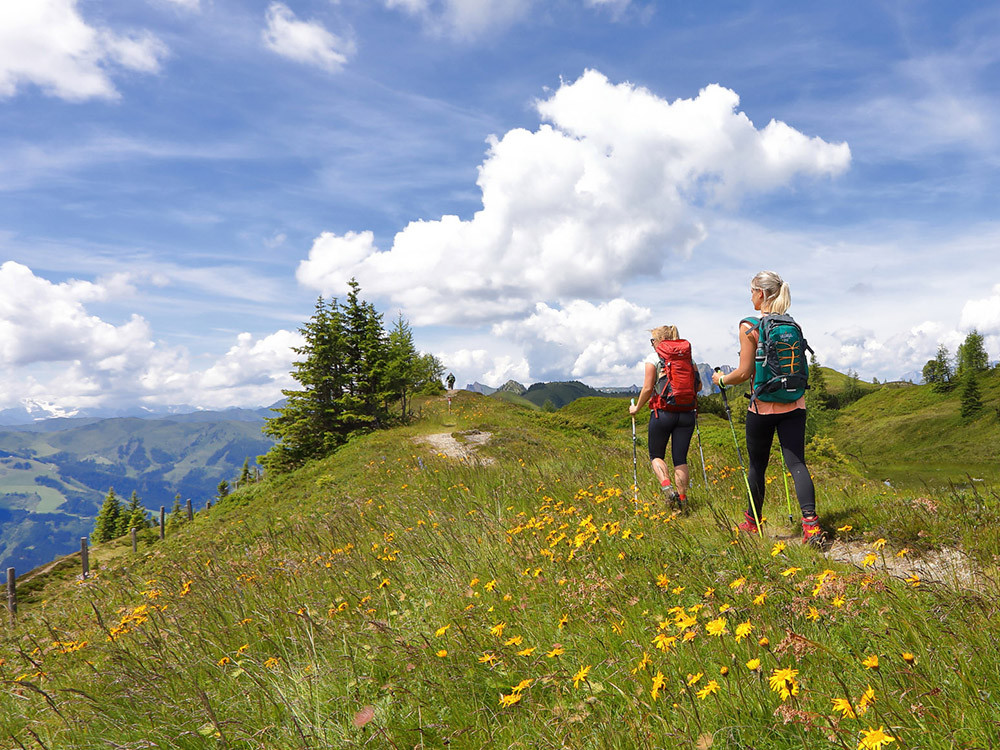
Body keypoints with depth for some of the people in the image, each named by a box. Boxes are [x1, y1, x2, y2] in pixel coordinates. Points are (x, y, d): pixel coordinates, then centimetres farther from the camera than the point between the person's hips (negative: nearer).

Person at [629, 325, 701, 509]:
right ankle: (682, 499, 7)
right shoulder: (688, 356, 11)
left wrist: (636, 408, 6)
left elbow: (647, 388, -8)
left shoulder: (654, 357, -2)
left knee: (656, 455, 12)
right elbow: (699, 385, 11)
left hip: (663, 413, -4)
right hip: (687, 414, 4)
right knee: (680, 458, 9)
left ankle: (667, 487, -10)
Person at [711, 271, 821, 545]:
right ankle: (811, 523, -15)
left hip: (763, 407, -4)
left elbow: (744, 373, -12)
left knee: (757, 465, 12)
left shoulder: (749, 327, -11)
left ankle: (752, 522, 29)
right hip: (794, 406, 4)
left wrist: (721, 379, 6)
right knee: (796, 463, 2)